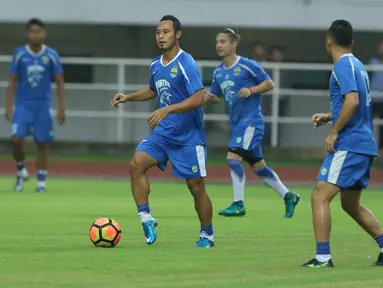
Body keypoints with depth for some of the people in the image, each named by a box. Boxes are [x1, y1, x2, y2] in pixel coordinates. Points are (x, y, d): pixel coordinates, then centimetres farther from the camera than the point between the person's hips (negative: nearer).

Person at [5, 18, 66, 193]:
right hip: (23, 105, 0)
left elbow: (59, 83, 4)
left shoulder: (51, 55, 0)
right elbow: (12, 82, 4)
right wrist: (8, 106, -2)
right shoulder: (19, 54, 0)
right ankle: (21, 170, 10)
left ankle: (41, 182, 10)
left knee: (43, 144, 1)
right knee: (16, 139, -14)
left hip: (43, 106, 0)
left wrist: (62, 109, -1)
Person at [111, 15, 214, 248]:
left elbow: (198, 99, -24)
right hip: (164, 132, 6)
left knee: (196, 186, -1)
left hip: (189, 136, -6)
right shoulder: (155, 65, 7)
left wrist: (167, 110, -31)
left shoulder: (186, 63, -16)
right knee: (137, 163, -15)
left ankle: (207, 235, 18)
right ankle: (146, 218, -8)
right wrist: (128, 97, 12)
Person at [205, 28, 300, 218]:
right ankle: (288, 196, 23)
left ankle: (238, 204, -13)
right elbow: (216, 96, 19)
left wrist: (251, 90, -20)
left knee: (233, 157, -19)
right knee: (257, 165, 12)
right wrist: (209, 97, -3)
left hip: (250, 120, -8)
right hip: (236, 123, 8)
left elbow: (269, 83, -5)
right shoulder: (218, 72, 11)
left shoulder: (247, 65, -9)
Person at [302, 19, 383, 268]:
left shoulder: (343, 66, -11)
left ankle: (323, 257, -17)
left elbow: (352, 100, -24)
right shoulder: (357, 65, 17)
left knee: (320, 197, -11)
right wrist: (329, 117, 23)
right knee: (351, 204, 19)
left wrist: (334, 132, -17)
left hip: (349, 145, -10)